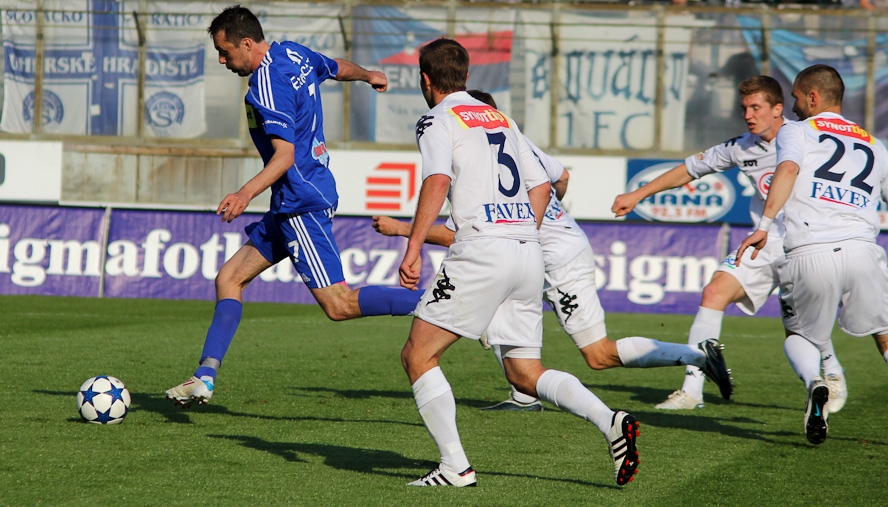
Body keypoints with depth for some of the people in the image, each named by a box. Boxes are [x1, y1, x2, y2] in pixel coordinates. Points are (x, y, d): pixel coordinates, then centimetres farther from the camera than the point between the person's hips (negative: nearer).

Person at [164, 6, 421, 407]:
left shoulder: (267, 85, -19)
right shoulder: (294, 54, 8)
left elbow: (285, 154, -25)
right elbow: (340, 68, 28)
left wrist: (247, 193, -37)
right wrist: (369, 76, 49)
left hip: (302, 202, -11)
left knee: (338, 305, -13)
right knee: (229, 279, 9)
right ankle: (205, 379, 7)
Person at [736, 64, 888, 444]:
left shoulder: (796, 132, 13)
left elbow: (788, 170, -8)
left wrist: (764, 225, -18)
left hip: (808, 255, -2)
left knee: (799, 337, 20)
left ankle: (813, 383, -13)